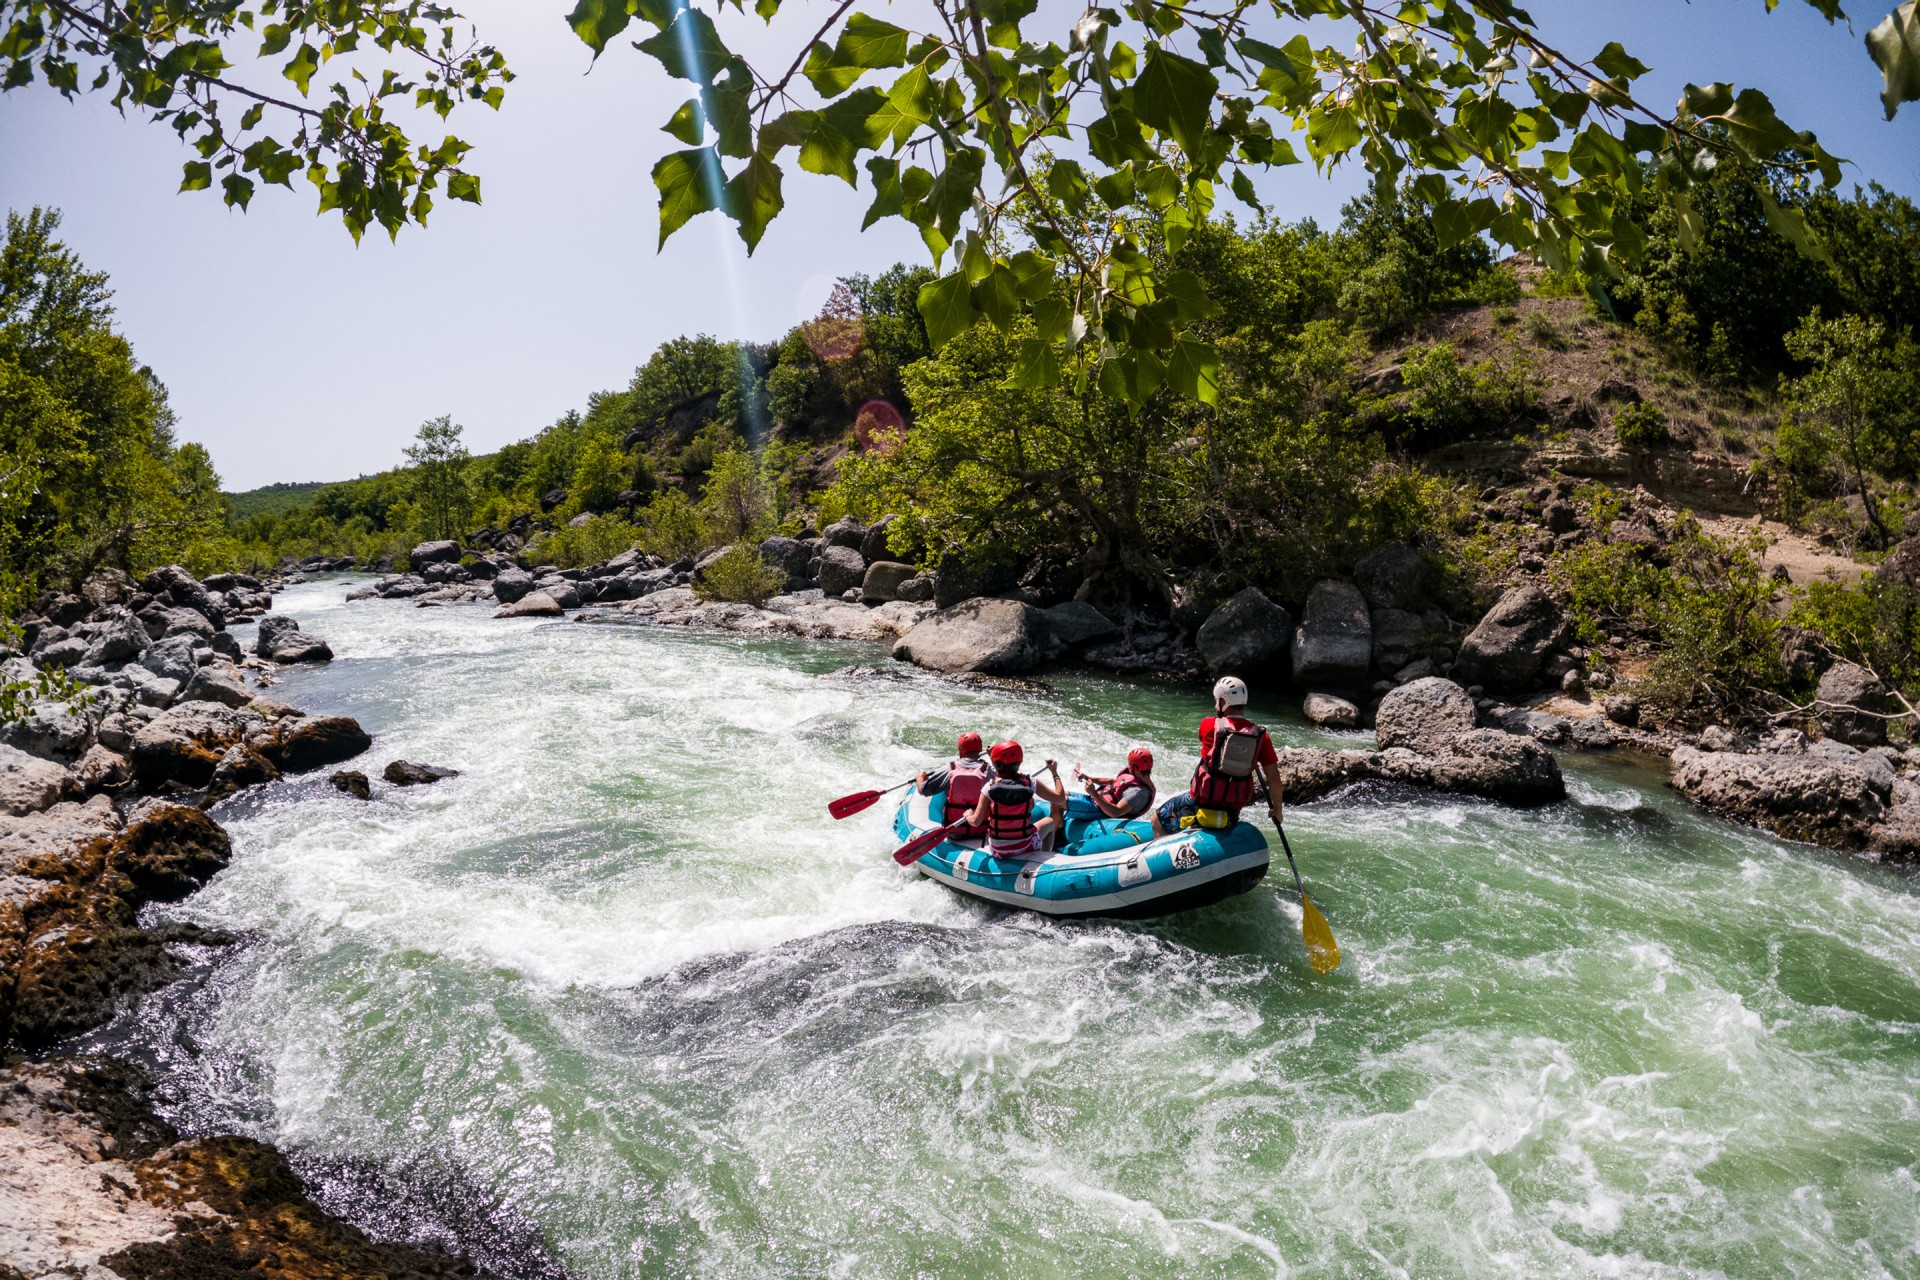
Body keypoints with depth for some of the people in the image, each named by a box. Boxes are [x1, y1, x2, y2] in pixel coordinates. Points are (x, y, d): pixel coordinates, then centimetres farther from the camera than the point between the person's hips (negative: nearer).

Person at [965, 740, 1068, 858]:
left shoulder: (990, 788, -15)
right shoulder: (1030, 784, -13)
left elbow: (976, 821, -15)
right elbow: (1060, 798, -3)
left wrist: (967, 816, 8)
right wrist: (1055, 773, 10)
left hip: (998, 851, 0)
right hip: (1026, 847, 0)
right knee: (1050, 821, 30)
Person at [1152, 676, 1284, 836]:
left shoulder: (1209, 725, -13)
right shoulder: (1260, 735, -6)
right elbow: (1274, 778, -2)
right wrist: (1277, 810, 11)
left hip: (1203, 799, -4)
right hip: (1233, 811, 4)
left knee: (1158, 821, 18)